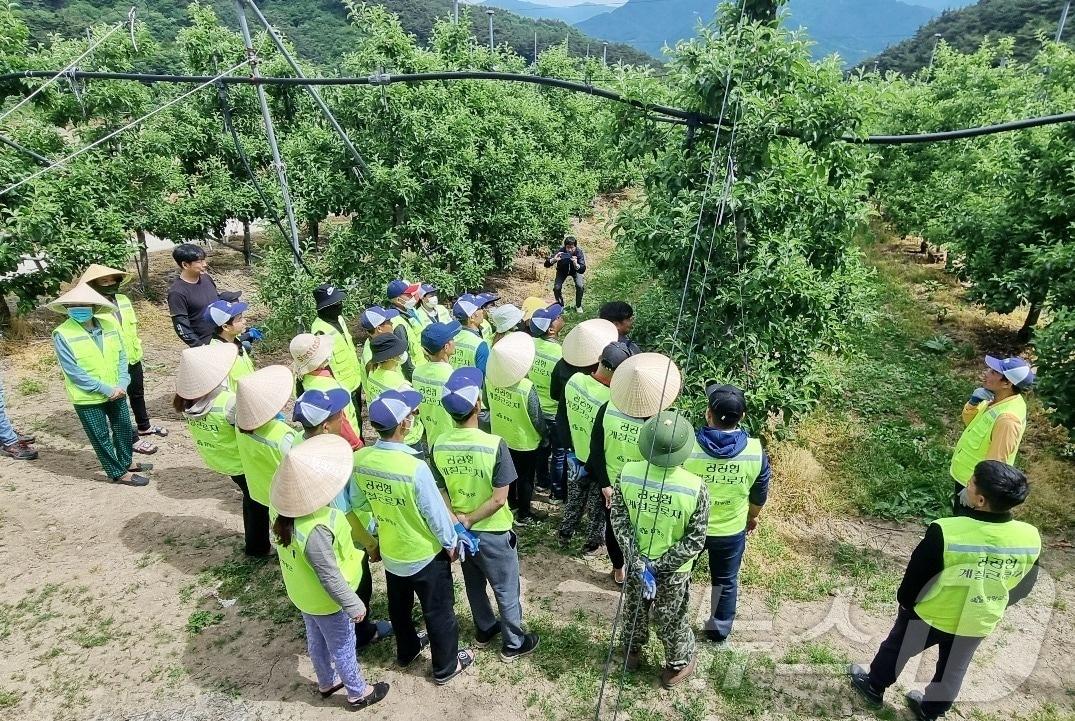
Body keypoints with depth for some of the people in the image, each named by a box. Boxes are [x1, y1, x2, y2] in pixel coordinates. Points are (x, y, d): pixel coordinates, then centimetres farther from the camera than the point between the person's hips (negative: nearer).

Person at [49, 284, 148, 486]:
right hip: (88, 398, -4)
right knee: (101, 437, 9)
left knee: (124, 428, 19)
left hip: (116, 393, 4)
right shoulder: (62, 334, -15)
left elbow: (121, 356, 1)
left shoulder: (109, 324, -4)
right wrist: (106, 389, -19)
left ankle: (126, 463, 41)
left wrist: (122, 384, -12)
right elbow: (73, 372, -17)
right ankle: (118, 473, 24)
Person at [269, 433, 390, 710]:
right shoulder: (315, 531, -43)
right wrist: (354, 605, -16)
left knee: (316, 641, 31)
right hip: (325, 601, -7)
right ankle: (358, 693, 45)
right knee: (343, 648, 20)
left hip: (303, 593, 7)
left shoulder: (282, 506, -20)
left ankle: (327, 682, 56)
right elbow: (330, 578, -31)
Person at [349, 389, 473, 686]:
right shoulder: (415, 467, -35)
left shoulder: (360, 460, -16)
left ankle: (407, 649, 52)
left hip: (390, 551, 6)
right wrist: (450, 542, -5)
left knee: (398, 605, 29)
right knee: (438, 611, 17)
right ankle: (446, 666, 37)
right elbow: (435, 511, -22)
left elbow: (358, 502, 0)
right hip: (426, 554, -6)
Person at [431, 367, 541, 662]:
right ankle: (513, 643, 36)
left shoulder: (439, 446, -13)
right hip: (493, 532, -5)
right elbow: (499, 498, -25)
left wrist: (456, 521, -10)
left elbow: (440, 492, -5)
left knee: (474, 584, 27)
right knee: (506, 590, 17)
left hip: (460, 532, 5)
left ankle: (484, 629, 49)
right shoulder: (495, 445, -28)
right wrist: (469, 520, -15)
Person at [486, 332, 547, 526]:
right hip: (525, 442, -5)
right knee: (525, 477, 16)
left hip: (500, 436, 5)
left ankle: (511, 502, 48)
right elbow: (537, 418, -20)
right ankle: (524, 514, 33)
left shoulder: (490, 378, -19)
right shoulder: (527, 389, -34)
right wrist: (544, 435, -2)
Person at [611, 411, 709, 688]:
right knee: (671, 621, 24)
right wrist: (659, 566, -14)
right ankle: (678, 665, 49)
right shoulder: (696, 488, -27)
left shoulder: (627, 475, -23)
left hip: (636, 562, 2)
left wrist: (639, 563, -13)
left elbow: (619, 523, -16)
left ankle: (633, 651, 55)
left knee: (635, 609, 29)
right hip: (674, 571, -2)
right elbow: (695, 541, -20)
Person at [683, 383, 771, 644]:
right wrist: (752, 517, 17)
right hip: (731, 530, 1)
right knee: (726, 581, 25)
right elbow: (759, 496, -4)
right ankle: (719, 630, 44)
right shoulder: (756, 452, -21)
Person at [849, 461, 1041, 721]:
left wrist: (905, 600, 2)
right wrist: (988, 607, 15)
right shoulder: (1031, 539, -21)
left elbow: (915, 577, -20)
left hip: (929, 615, -3)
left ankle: (874, 686, 46)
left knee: (897, 649, 24)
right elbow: (1021, 589, -2)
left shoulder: (945, 532, -35)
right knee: (953, 670, 28)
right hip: (979, 625, 4)